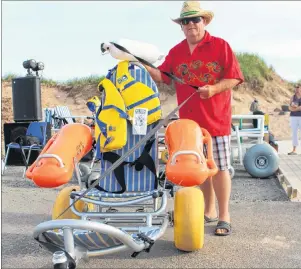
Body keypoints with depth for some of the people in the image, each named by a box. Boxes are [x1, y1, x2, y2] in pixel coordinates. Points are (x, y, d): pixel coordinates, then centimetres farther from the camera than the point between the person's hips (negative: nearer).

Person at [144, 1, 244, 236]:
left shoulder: (221, 46, -3)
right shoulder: (176, 52, 10)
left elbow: (234, 78, -6)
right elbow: (162, 77, 6)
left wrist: (214, 89, -22)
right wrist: (145, 66, -10)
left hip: (216, 119, -4)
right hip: (189, 120, 5)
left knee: (219, 167, -1)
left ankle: (224, 216, 10)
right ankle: (209, 211, 27)